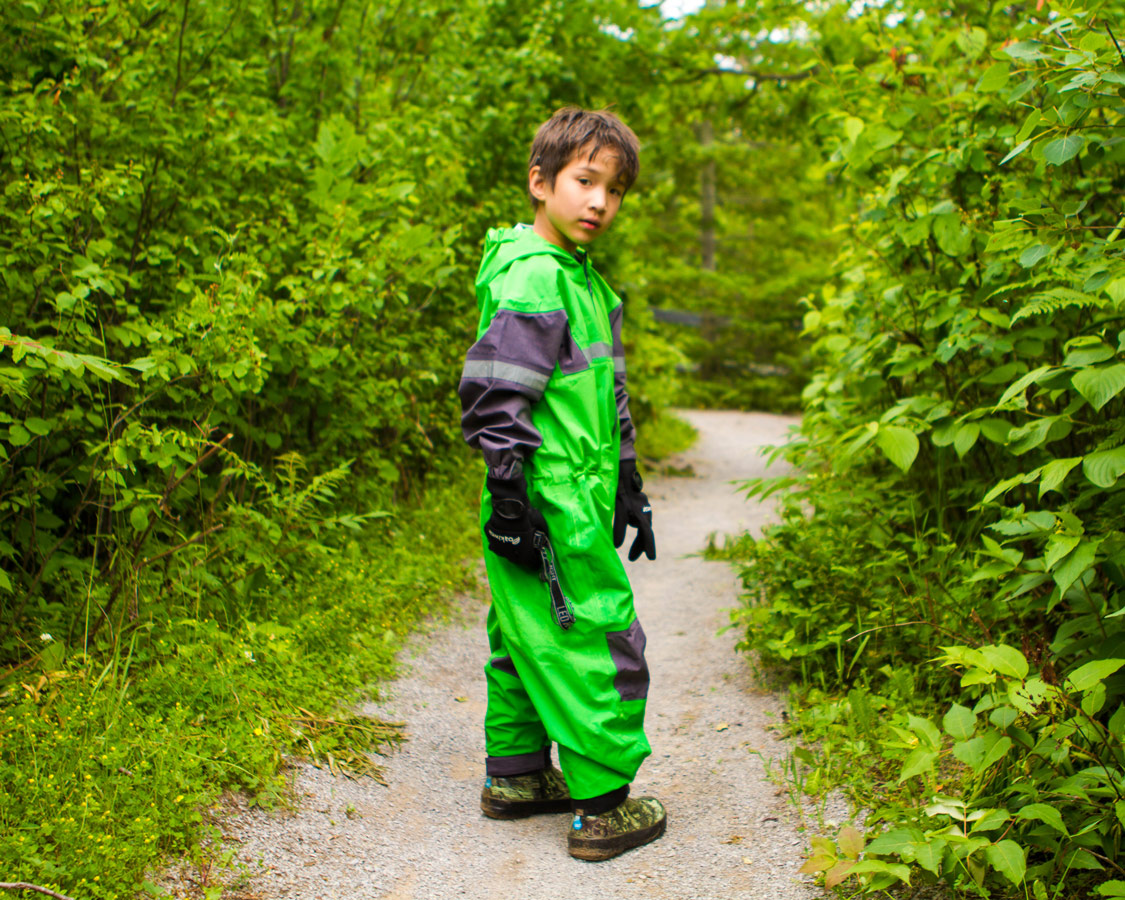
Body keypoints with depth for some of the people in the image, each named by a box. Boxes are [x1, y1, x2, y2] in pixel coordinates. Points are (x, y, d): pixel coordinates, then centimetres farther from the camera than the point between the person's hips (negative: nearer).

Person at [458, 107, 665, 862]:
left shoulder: (585, 281, 17)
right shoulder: (531, 278, -15)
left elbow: (608, 402, 23)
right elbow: (495, 398, -20)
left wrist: (630, 491, 25)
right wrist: (512, 500, -20)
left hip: (580, 502, 10)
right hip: (550, 510, -10)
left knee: (528, 639, 18)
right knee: (596, 645, -4)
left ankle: (516, 776, 30)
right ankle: (602, 809, 5)